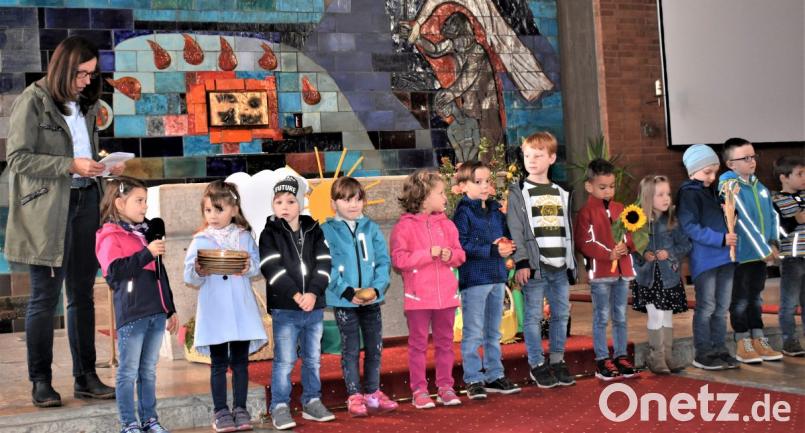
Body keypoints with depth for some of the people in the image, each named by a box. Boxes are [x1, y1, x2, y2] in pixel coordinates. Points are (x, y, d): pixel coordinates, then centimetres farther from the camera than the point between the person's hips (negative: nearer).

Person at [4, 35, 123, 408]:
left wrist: (106, 165, 2)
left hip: (85, 200, 6)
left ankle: (86, 377, 16)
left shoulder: (85, 103, 15)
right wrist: (70, 165, -18)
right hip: (48, 207, -6)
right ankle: (41, 383, 8)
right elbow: (18, 158, -11)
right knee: (45, 297, -1)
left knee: (82, 293, 9)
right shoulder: (33, 101, -5)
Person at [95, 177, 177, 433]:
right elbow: (116, 270, -21)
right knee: (129, 372, 0)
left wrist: (170, 309, 22)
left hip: (156, 313, 7)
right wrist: (146, 253, -22)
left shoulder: (146, 233, 18)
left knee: (149, 370, 13)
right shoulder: (111, 237, -5)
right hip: (131, 314, -7)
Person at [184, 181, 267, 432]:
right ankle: (220, 411, 11)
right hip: (214, 310, -1)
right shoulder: (200, 241, 1)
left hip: (241, 310, 1)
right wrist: (198, 272, -26)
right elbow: (189, 277, -5)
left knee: (240, 361, 7)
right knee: (219, 363, 5)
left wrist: (248, 267, -20)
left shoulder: (244, 237, 5)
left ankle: (240, 408, 15)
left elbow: (258, 266, 1)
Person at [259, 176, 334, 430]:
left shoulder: (314, 231, 8)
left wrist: (313, 293, -13)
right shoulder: (270, 234, 0)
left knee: (313, 359, 11)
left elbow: (323, 264, 1)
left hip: (314, 306, 3)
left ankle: (312, 402, 22)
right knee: (284, 360, -3)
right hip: (284, 308, -3)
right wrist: (295, 295, -17)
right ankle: (280, 407, 4)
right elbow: (273, 268, -10)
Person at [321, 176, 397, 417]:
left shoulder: (371, 228, 5)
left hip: (371, 299, 4)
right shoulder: (327, 231, -5)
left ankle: (372, 393, 26)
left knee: (374, 347, 11)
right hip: (343, 301, -3)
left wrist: (376, 288, -14)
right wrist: (347, 292, -19)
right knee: (351, 350, 4)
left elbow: (383, 261, 1)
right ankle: (354, 397, 14)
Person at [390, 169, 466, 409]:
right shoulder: (404, 226, -7)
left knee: (445, 342, 11)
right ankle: (419, 390, 10)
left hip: (446, 294, 5)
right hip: (418, 296, -5)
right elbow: (398, 259, -14)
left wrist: (450, 254, -11)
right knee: (418, 344, 3)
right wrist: (428, 253, -18)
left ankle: (445, 387, 19)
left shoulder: (446, 224, 10)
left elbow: (460, 253, 12)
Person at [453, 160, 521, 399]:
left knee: (493, 332, 16)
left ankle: (494, 375, 25)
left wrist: (507, 246, -5)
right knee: (473, 333, -2)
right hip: (474, 278, -7)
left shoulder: (496, 211, 11)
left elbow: (507, 235, 19)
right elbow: (461, 245, -18)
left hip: (497, 277, 7)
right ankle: (473, 380, 5)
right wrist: (492, 250, -22)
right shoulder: (463, 213, -10)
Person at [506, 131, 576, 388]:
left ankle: (557, 360, 22)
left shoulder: (561, 193, 13)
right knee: (533, 316, -1)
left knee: (561, 314, 10)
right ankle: (537, 365, 9)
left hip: (560, 266, 5)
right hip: (534, 266, -5)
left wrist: (571, 261, 12)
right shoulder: (517, 193, -3)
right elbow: (515, 230, -8)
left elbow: (568, 229, 16)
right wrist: (521, 262, -15)